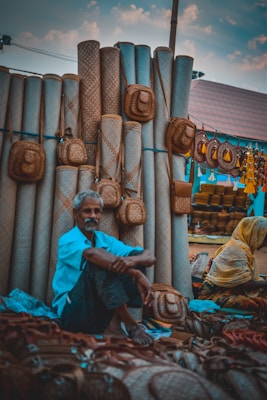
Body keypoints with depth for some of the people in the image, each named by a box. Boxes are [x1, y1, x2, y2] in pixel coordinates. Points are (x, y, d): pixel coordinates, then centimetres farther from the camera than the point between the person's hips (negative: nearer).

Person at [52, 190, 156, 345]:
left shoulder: (107, 241, 7)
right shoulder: (68, 240, -9)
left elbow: (150, 257, -4)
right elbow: (91, 253, -34)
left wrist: (132, 261, -29)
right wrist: (137, 274, -42)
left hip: (105, 311, 6)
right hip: (72, 310, -6)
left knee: (135, 257, -9)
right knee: (100, 262, -28)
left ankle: (114, 324, -21)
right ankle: (129, 324, -29)